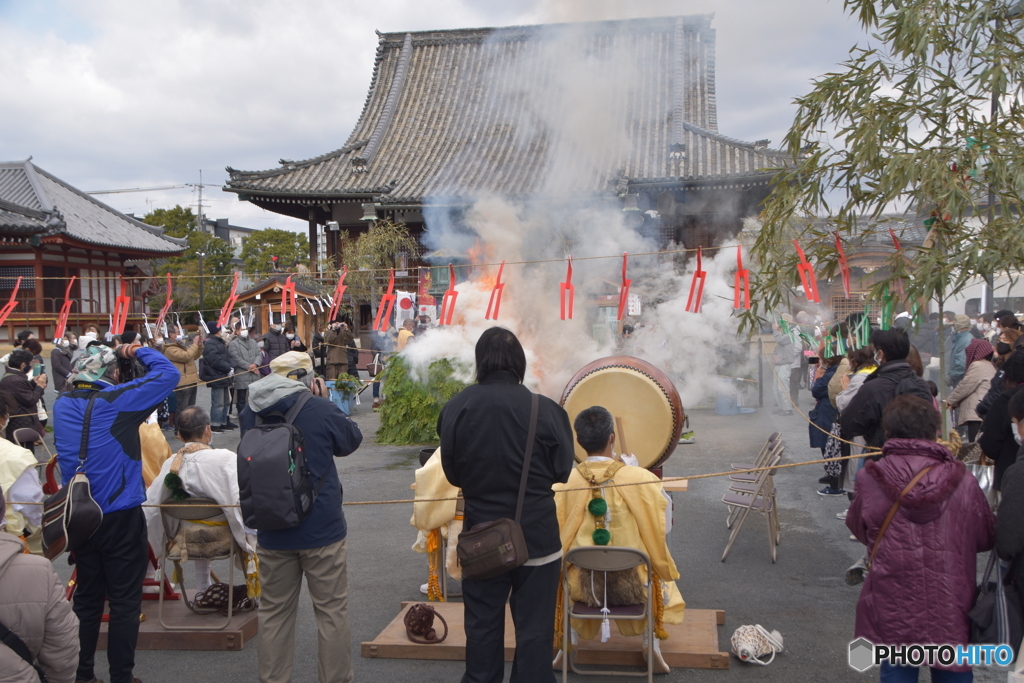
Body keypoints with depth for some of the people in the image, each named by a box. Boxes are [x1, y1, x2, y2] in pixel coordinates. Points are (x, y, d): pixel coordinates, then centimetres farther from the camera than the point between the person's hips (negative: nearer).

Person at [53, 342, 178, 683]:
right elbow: (169, 373, -13)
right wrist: (138, 352, 2)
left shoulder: (61, 405, 1)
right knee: (125, 602, 5)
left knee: (86, 598, 18)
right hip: (121, 516, -6)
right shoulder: (117, 401, -17)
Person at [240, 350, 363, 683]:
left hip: (272, 533, 4)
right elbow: (352, 439, 2)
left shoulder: (250, 414, -2)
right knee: (331, 611, 9)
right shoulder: (320, 409, -15)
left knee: (274, 611, 16)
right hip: (322, 529, -4)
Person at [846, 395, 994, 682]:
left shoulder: (869, 480, -13)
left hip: (892, 612, 0)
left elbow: (858, 527, 4)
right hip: (950, 609, 0)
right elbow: (986, 538, 2)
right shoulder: (962, 482, -12)